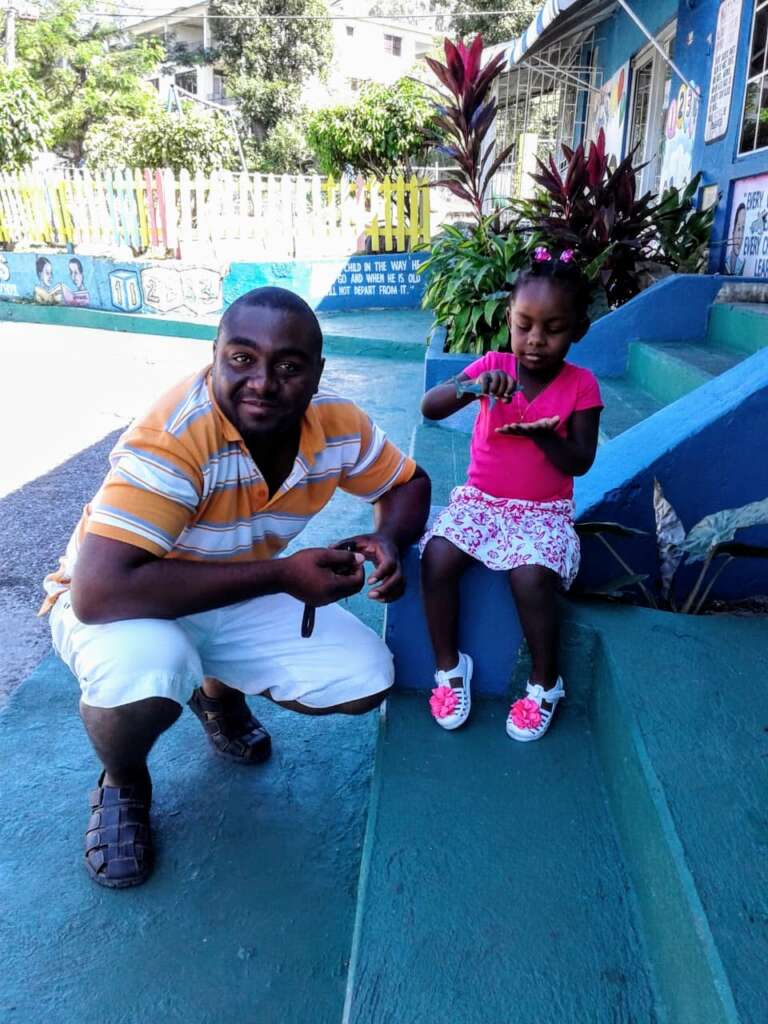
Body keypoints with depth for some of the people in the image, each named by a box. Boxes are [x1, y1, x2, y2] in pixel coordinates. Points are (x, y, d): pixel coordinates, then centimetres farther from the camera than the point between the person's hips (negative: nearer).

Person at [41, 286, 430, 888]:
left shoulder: (338, 425, -16)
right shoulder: (173, 437, -34)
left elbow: (408, 483, 3)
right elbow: (99, 591, -41)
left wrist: (387, 539, -22)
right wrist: (280, 576, -38)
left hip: (238, 600, 5)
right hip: (124, 605, -4)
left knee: (367, 680, -9)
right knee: (147, 674, -38)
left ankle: (220, 693, 21)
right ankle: (123, 784, 1)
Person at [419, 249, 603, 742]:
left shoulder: (581, 386, -3)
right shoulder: (493, 366, -1)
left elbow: (580, 463, -7)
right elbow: (429, 408, -13)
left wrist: (543, 435, -24)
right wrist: (472, 387, -31)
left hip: (544, 510, -2)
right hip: (479, 498, 2)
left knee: (532, 577, -30)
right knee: (436, 557, -24)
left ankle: (545, 683, -1)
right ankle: (450, 665, -1)